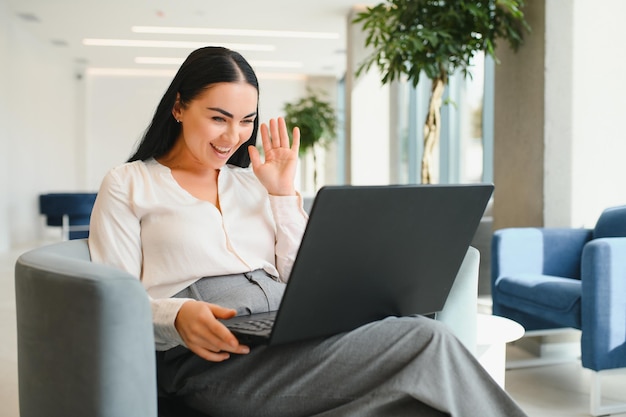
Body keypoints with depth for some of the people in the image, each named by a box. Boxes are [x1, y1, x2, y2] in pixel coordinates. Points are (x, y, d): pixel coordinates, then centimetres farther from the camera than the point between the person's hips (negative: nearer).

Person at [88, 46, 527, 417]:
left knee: (427, 341, -26)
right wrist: (177, 315, -21)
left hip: (287, 336, 5)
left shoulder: (253, 182, 20)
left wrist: (284, 194, 7)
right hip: (208, 360, -4)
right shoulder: (128, 185, 10)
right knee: (426, 341, -22)